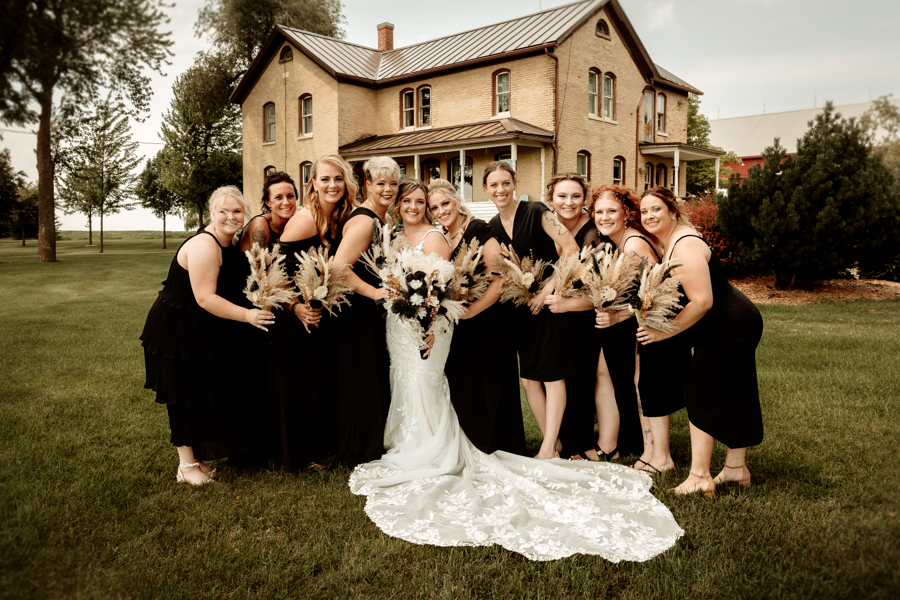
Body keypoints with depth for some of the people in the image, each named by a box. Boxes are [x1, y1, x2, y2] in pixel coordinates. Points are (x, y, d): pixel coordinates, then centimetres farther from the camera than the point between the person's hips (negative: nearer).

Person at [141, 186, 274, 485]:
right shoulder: (204, 245, -24)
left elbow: (231, 287, 16)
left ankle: (197, 457, 29)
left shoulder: (228, 244, 6)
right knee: (187, 396, 1)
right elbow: (205, 297, -28)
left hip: (205, 334, 9)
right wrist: (248, 315, -28)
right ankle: (186, 466, 14)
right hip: (180, 332, -9)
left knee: (203, 395, 15)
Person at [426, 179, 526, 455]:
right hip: (459, 328, 7)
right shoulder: (440, 240, 10)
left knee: (491, 389, -1)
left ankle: (501, 451, 15)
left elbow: (499, 281, -17)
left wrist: (468, 312, -19)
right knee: (462, 388, 9)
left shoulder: (479, 231, -12)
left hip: (489, 322, -7)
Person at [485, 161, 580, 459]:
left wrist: (548, 289, -16)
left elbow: (572, 250, -15)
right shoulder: (493, 227, 8)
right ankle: (553, 442, 20)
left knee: (552, 375, -2)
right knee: (528, 378, 6)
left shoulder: (537, 212, -11)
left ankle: (548, 448, 5)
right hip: (523, 307, 6)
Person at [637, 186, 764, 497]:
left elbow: (702, 301, -28)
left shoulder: (685, 246, -23)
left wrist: (665, 331, -19)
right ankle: (736, 467, 31)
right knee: (731, 396, 17)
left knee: (701, 397, -4)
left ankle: (699, 476, 2)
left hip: (729, 328, -10)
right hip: (735, 323, 10)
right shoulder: (669, 242, 8)